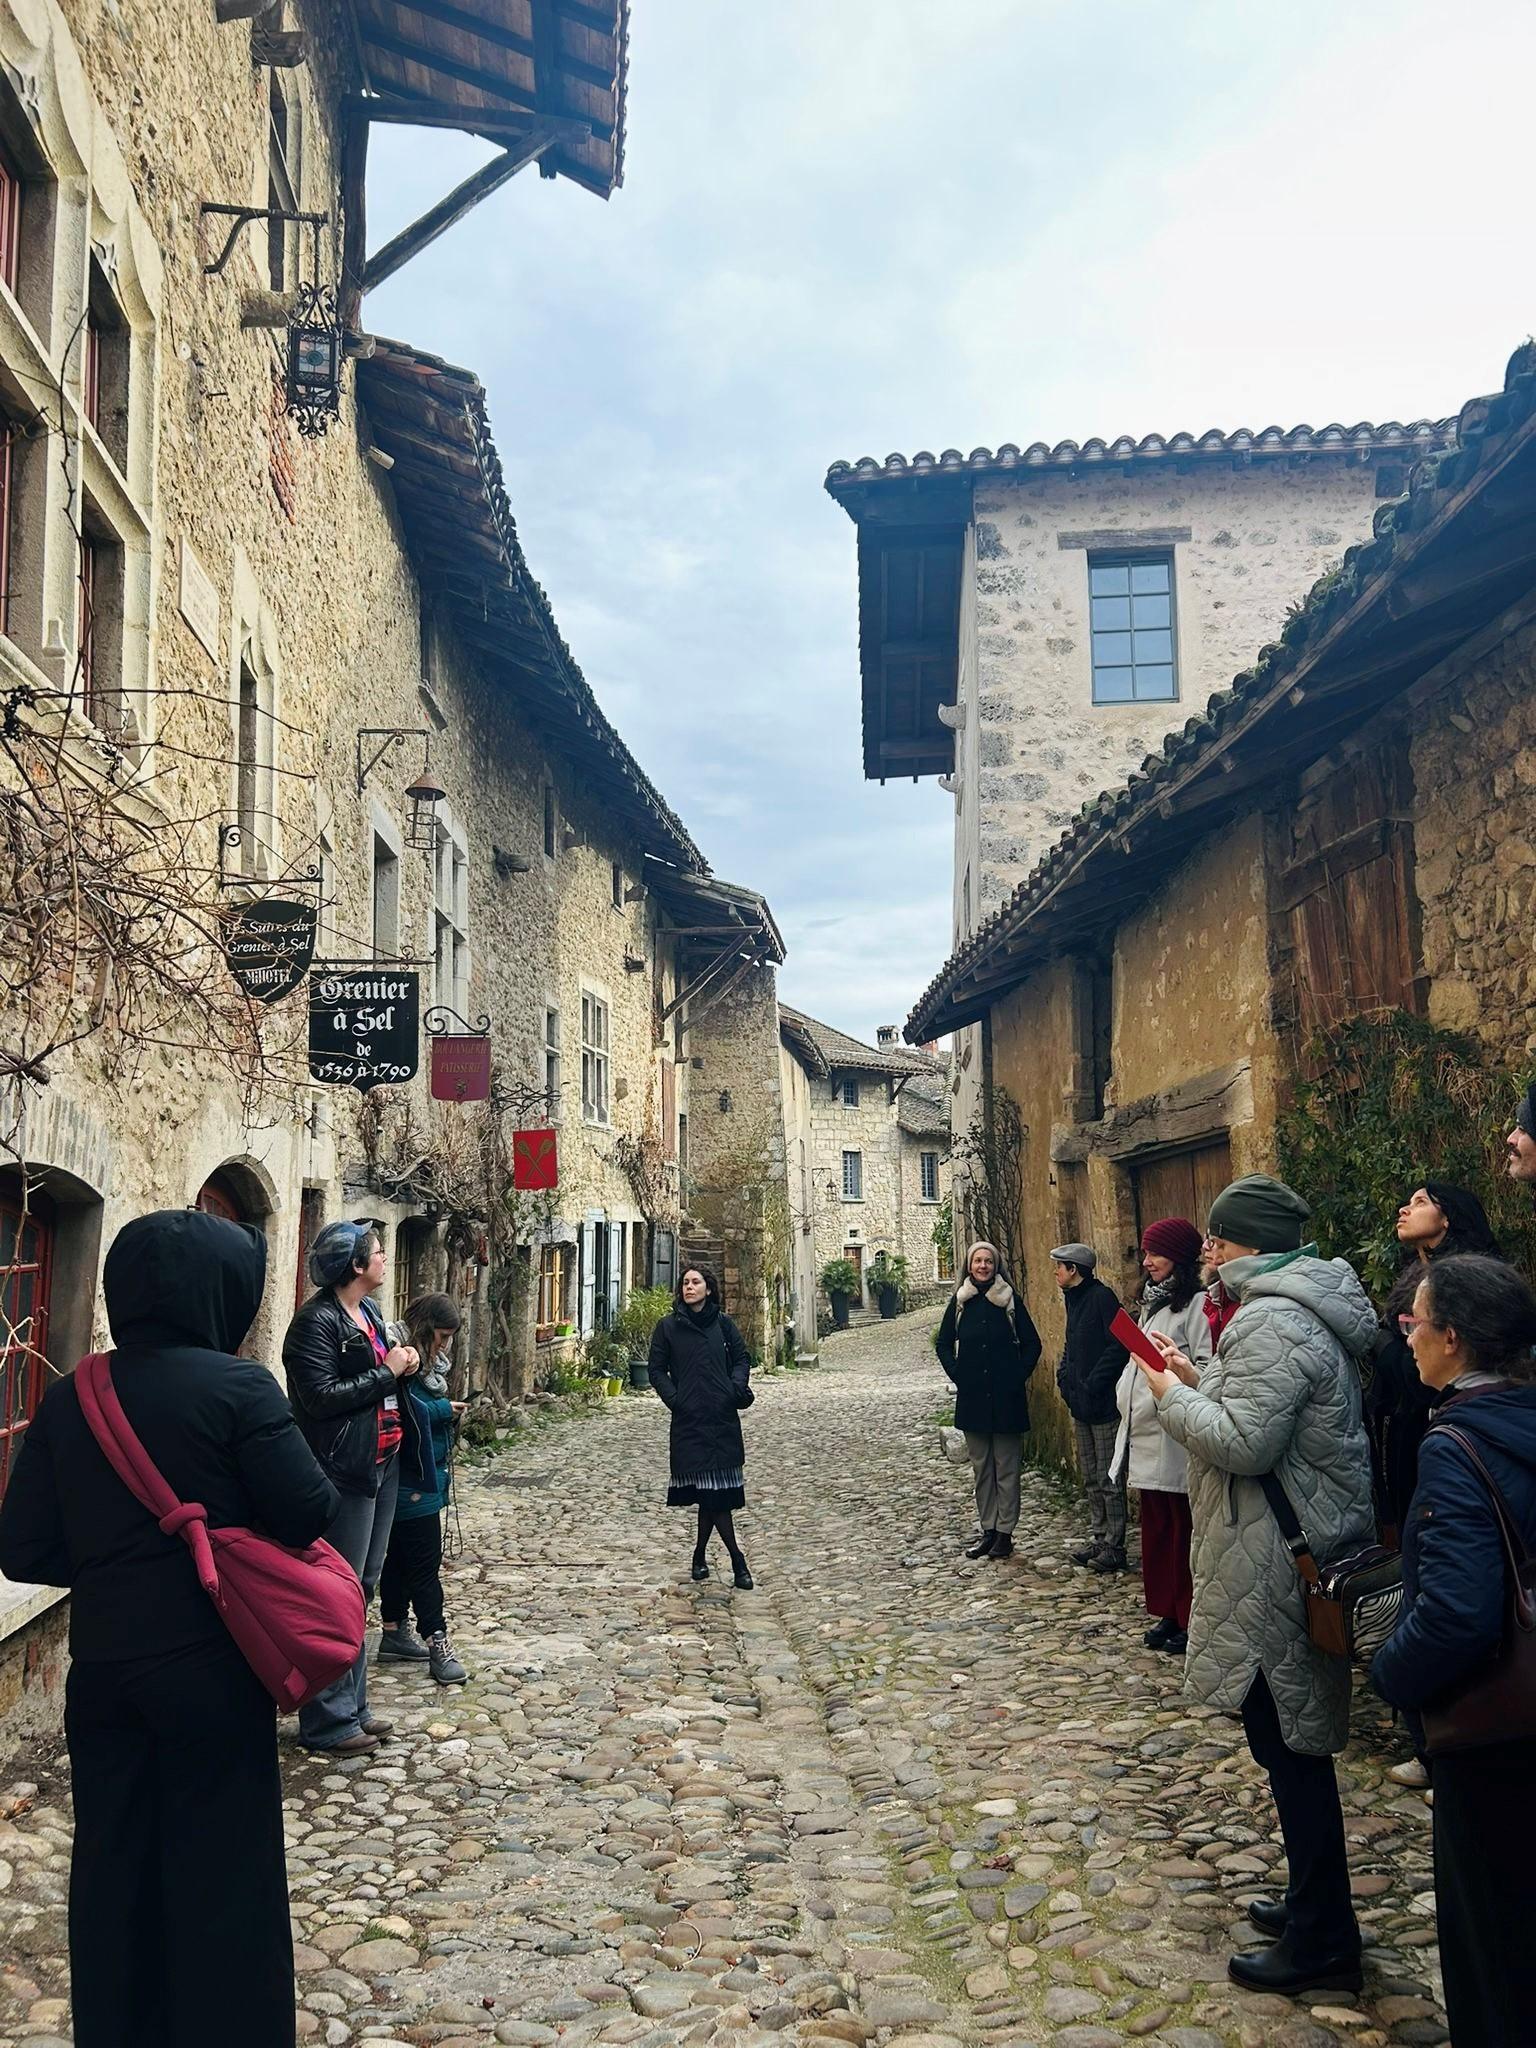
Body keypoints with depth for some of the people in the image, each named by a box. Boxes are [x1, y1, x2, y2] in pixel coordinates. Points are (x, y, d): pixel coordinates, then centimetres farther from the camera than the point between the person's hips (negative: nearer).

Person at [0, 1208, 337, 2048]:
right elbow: (309, 1514, -15)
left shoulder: (68, 1398, -1)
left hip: (102, 1667, 5)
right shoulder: (236, 1387, -15)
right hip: (211, 1668, -4)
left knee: (113, 1867, 17)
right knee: (220, 1868, 10)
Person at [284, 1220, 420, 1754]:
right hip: (344, 1470, -9)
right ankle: (328, 1721, 7)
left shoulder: (369, 1312, 12)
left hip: (382, 1464, 10)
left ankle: (352, 1707, 26)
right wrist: (387, 1371, -17)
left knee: (362, 1586, 15)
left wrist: (403, 1365, 4)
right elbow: (322, 1397, -23)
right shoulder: (318, 1321, -15)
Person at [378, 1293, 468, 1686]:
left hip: (424, 1477, 10)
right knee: (425, 1562, -4)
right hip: (412, 1480, -10)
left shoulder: (425, 1361, 13)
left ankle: (395, 1634, 26)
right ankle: (436, 1641, 1)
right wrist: (444, 1409, -18)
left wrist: (447, 1411, -3)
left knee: (401, 1557, 17)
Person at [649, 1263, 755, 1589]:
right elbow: (657, 1370, 5)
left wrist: (737, 1385, -4)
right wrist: (673, 1399, -8)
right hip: (689, 1420, -2)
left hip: (723, 1416, 2)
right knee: (713, 1491, -5)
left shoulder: (722, 1323, 8)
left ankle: (700, 1555, 20)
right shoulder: (668, 1327, 3)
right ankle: (737, 1561, 0)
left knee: (715, 1492, 3)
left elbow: (742, 1358, 14)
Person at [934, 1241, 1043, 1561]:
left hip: (1006, 1396, -3)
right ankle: (987, 1529, 17)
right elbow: (943, 1344, 13)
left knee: (1007, 1467, 1)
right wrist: (957, 1375, 2)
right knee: (981, 1467, 10)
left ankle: (1005, 1531, 7)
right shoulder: (960, 1301, 6)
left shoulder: (1010, 1300, 0)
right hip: (972, 1397, 3)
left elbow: (1032, 1343, 4)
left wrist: (1019, 1376, -5)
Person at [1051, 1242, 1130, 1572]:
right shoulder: (1074, 1299, 14)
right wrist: (1065, 1378, 9)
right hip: (1080, 1403, 9)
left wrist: (1093, 1384, -21)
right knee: (1091, 1478, 15)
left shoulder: (1102, 1297, -14)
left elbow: (1119, 1345, -22)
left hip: (1103, 1403, -9)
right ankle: (1097, 1538, 24)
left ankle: (1114, 1546, 4)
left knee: (1108, 1478, -2)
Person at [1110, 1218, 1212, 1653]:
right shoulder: (1152, 1303, 19)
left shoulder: (1197, 1304, -11)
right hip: (1145, 1436, 9)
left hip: (1177, 1438, -9)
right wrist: (1127, 1398, 19)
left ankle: (1189, 1620, 8)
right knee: (1155, 1529, 15)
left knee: (1183, 1531, -1)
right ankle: (1165, 1612, 24)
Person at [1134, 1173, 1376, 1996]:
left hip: (1279, 1568, -11)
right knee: (1291, 1740, 20)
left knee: (1288, 1744, 0)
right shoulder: (1302, 1308, 12)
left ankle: (1322, 1943, 11)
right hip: (1305, 1550, 11)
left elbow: (1243, 1442, -26)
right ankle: (1314, 1903, 34)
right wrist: (1198, 1379, 9)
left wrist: (1172, 1395, -12)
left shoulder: (1271, 1324, -21)